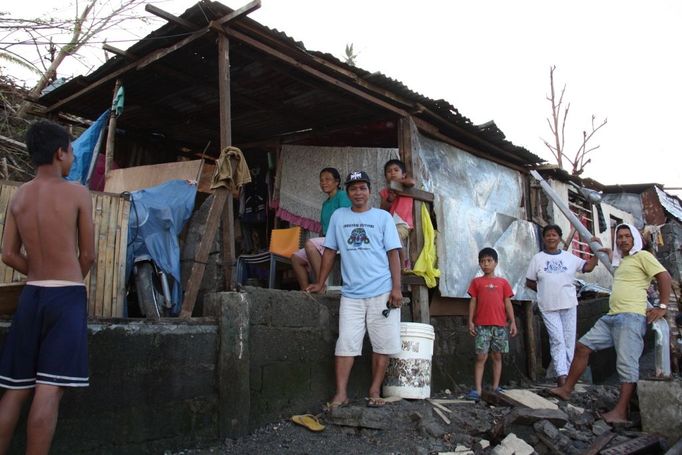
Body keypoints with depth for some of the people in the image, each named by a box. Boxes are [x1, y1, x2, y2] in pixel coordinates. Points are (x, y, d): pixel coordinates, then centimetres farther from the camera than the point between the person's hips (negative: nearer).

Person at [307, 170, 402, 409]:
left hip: (382, 292, -1)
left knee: (382, 344, 2)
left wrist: (396, 288, -7)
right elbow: (330, 251, 14)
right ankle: (341, 393, 5)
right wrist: (320, 283, 12)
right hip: (351, 294, 1)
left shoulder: (383, 217, 5)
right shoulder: (338, 216, 11)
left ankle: (375, 392, 13)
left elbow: (393, 253, 1)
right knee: (345, 344, -1)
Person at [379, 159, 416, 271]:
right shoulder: (385, 191, 14)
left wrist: (397, 181, -8)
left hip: (403, 222, -5)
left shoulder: (406, 186, 6)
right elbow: (382, 210, 7)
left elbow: (412, 182, -20)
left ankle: (404, 263, -16)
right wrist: (389, 200, -10)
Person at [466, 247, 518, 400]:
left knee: (497, 356, 8)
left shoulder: (503, 282, 10)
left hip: (500, 325, 2)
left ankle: (496, 388, 17)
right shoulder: (476, 282, 8)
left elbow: (507, 303, 8)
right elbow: (473, 302, 5)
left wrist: (512, 321, 2)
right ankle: (477, 389, -3)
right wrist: (470, 321, -1)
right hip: (482, 325, -1)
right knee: (481, 357, -3)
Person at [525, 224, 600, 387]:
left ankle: (567, 374, 14)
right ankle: (562, 375, -12)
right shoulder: (537, 258, 3)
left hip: (569, 305, 2)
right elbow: (529, 282, 8)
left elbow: (588, 267, 4)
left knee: (569, 341, 5)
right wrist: (545, 290, 3)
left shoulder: (569, 257, 8)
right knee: (557, 340, -9)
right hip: (548, 307, -2)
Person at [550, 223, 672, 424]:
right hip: (611, 317, 9)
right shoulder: (621, 262, 26)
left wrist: (662, 307, -11)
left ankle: (621, 412, -14)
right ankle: (567, 389, 11)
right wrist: (610, 254, 40)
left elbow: (664, 276, -6)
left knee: (627, 363, -13)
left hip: (631, 317, -9)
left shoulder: (642, 256, 1)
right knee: (582, 346, 5)